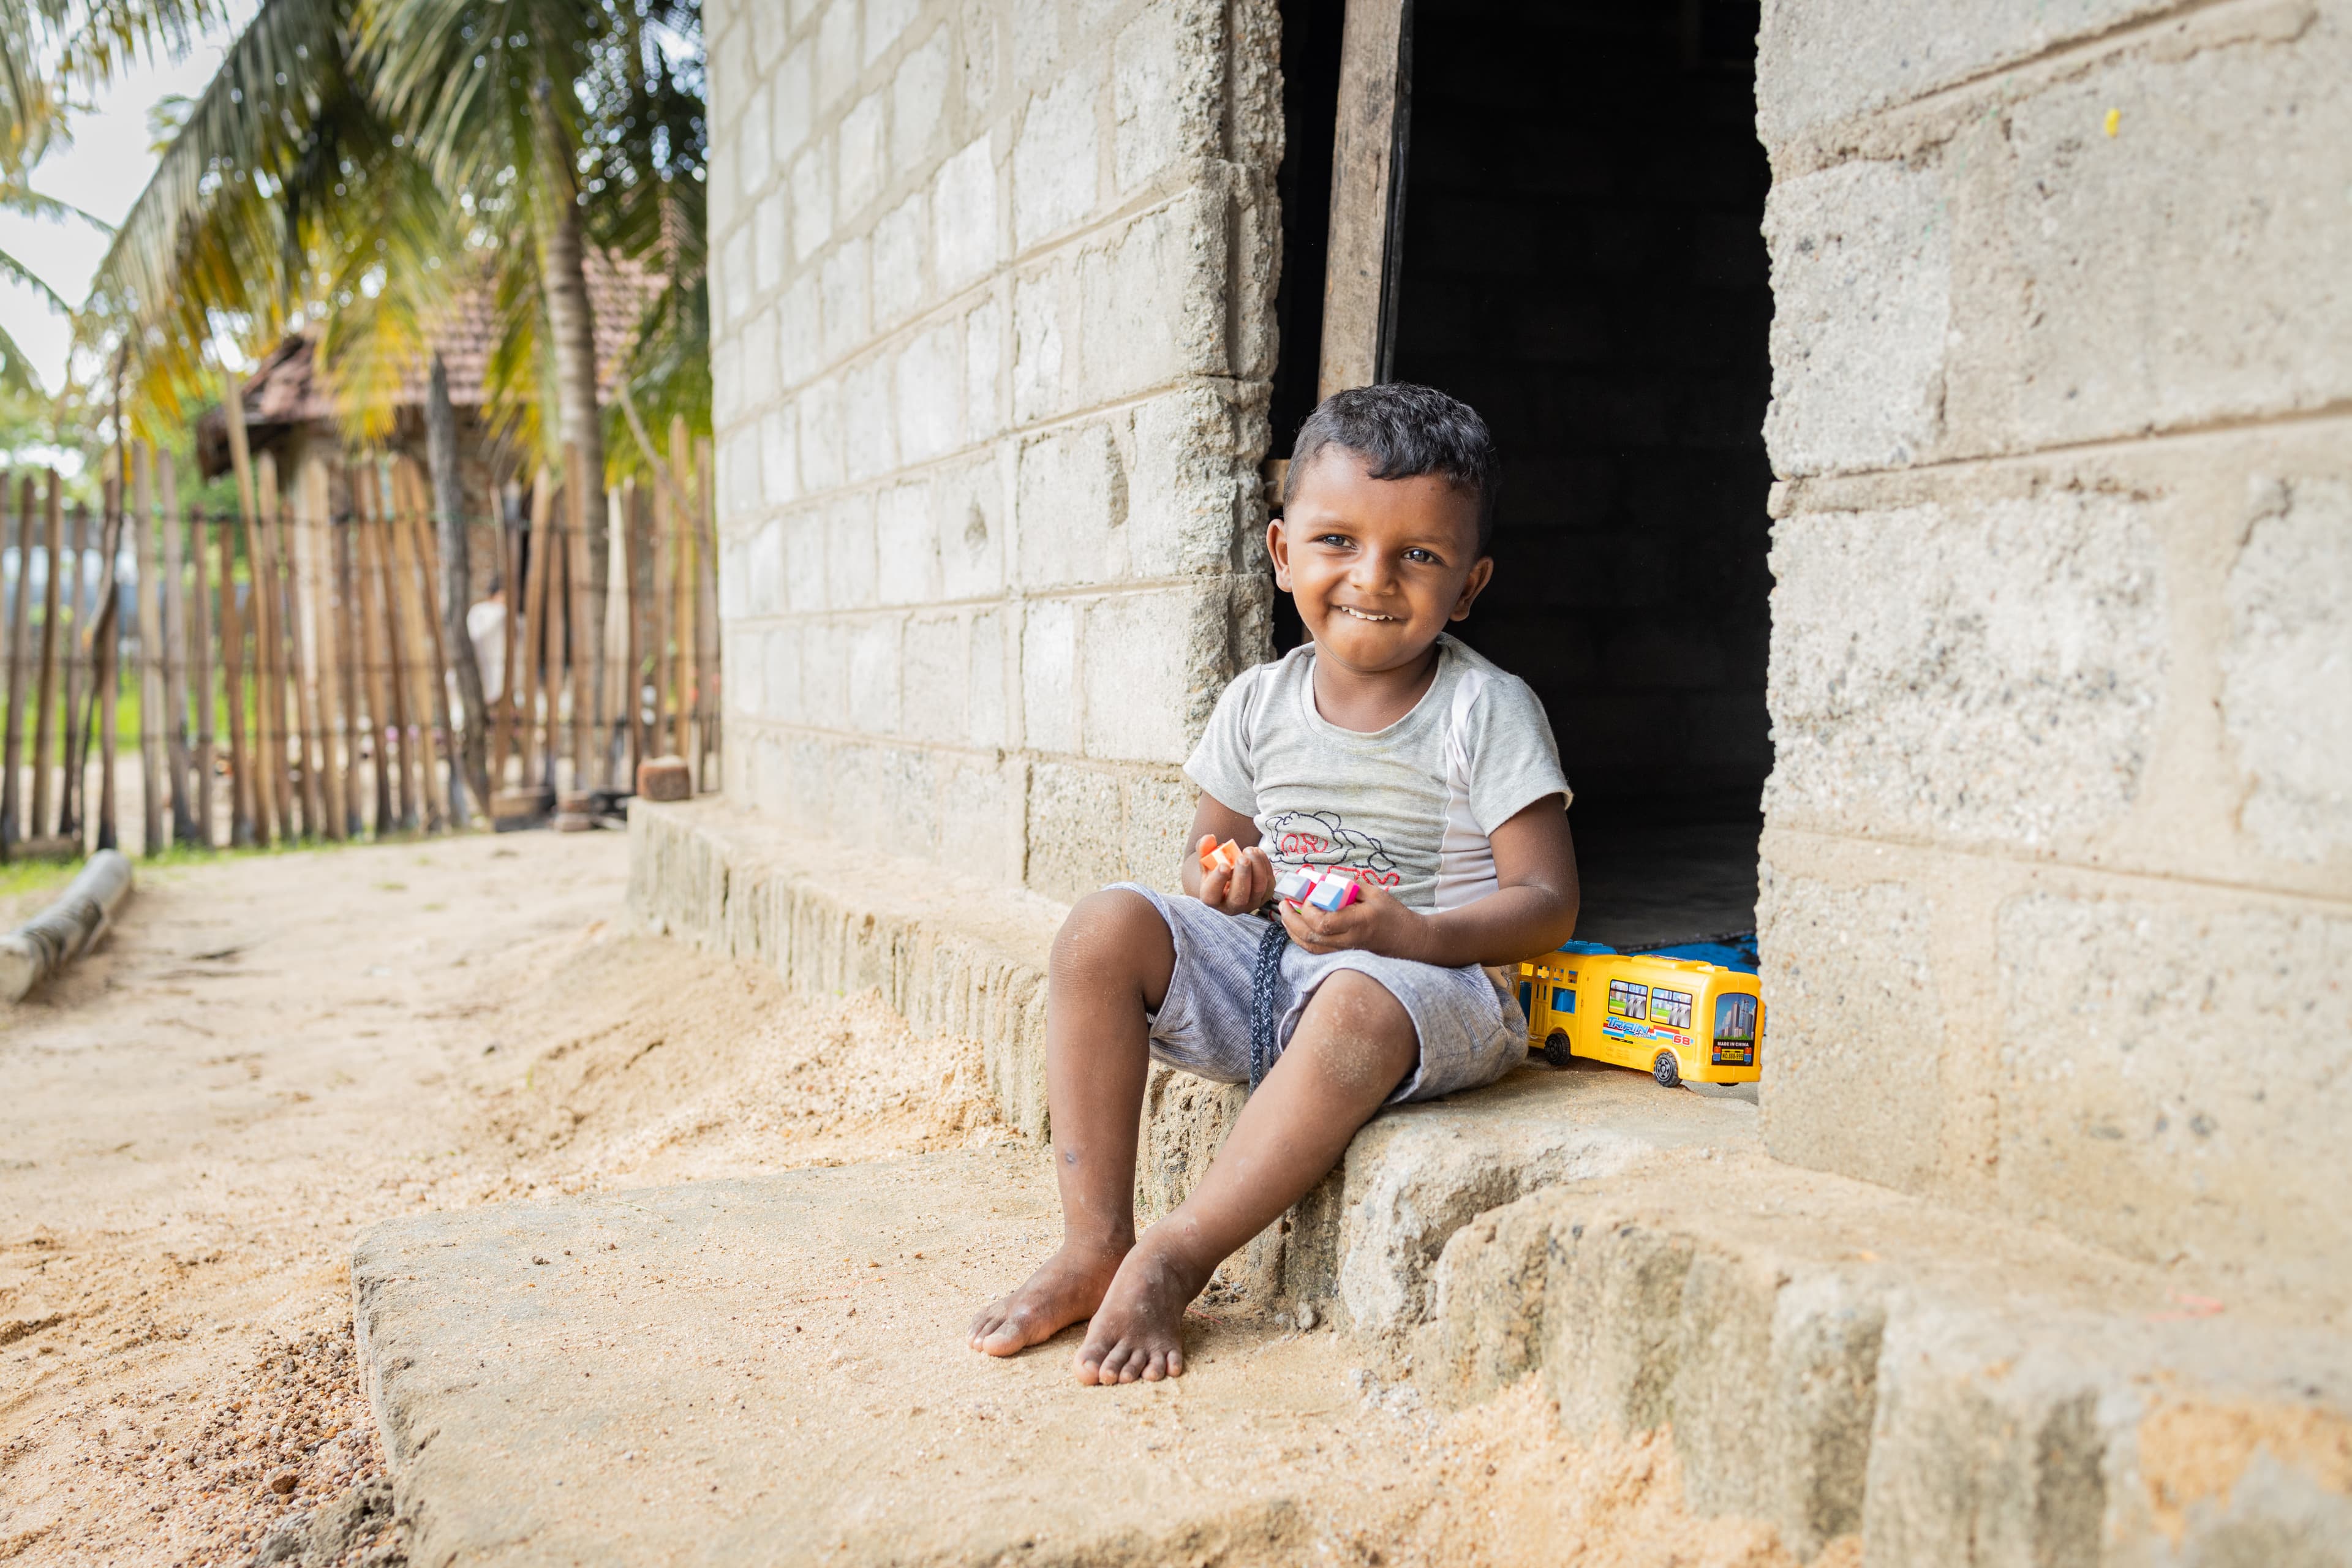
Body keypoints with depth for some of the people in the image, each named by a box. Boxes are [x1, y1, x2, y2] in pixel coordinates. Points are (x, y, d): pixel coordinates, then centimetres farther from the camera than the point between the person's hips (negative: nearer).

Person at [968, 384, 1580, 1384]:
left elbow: (1548, 902, -9)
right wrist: (1226, 878, -9)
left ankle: (1173, 1260, -26)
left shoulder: (1487, 712, -7)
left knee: (1358, 1005, -39)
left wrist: (1410, 933, -25)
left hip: (1430, 983, -5)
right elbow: (1209, 853, 17)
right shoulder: (1259, 705, 6)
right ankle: (1094, 1242, -14)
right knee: (1105, 928, -15)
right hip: (1263, 970, 5)